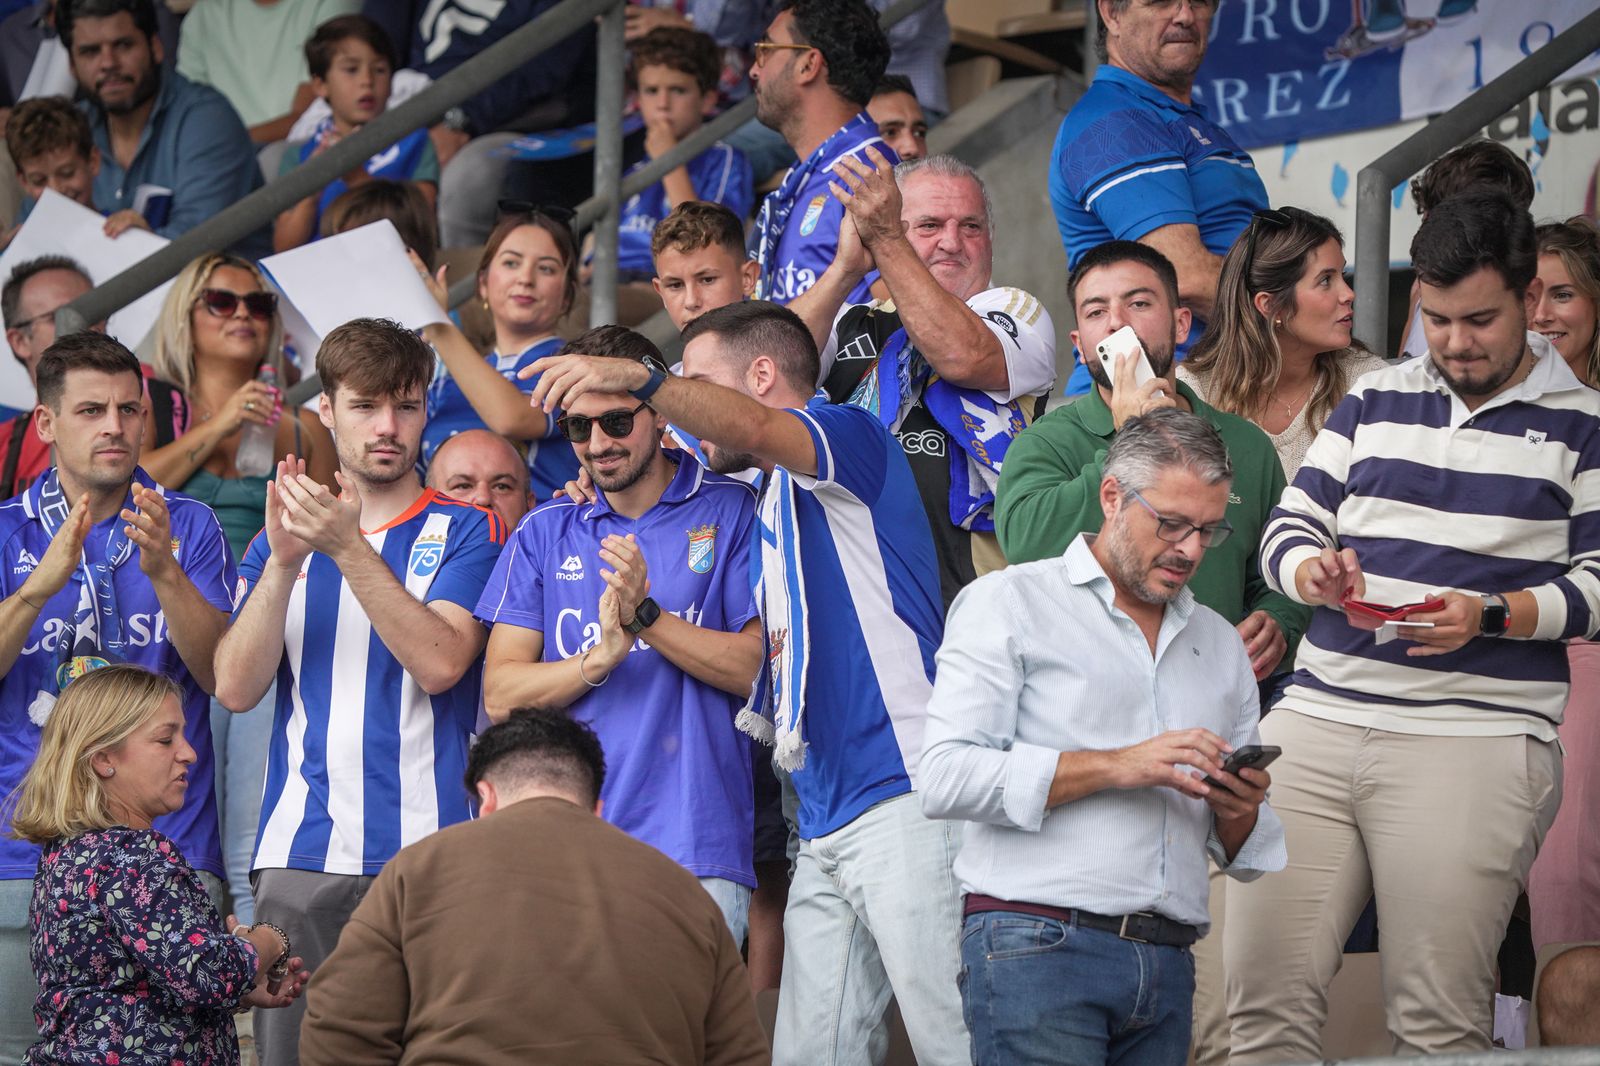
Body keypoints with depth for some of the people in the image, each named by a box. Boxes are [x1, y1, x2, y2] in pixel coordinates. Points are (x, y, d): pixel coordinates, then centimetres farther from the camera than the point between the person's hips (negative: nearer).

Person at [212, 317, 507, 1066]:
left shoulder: (464, 531, 7)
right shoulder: (282, 535, 17)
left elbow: (439, 663, -10)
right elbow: (236, 688, 4)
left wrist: (349, 548, -15)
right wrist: (284, 562, -8)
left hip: (425, 844, -3)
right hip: (299, 853, 3)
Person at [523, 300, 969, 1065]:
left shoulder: (851, 436, 1)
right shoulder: (768, 513, 27)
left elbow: (751, 430, -23)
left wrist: (641, 380, -34)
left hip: (904, 799, -9)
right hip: (824, 827, 9)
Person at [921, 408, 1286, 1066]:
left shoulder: (1220, 644, 21)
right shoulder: (1008, 604, 5)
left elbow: (1245, 858, 23)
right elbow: (946, 778, -10)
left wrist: (1239, 813, -1)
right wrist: (1118, 766, -12)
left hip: (1167, 963, 5)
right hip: (1037, 943, -5)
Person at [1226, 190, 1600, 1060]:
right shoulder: (1374, 402, 18)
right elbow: (1288, 528, 18)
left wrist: (1489, 615, -14)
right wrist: (1314, 576, -6)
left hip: (1474, 745, -4)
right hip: (1315, 723, 4)